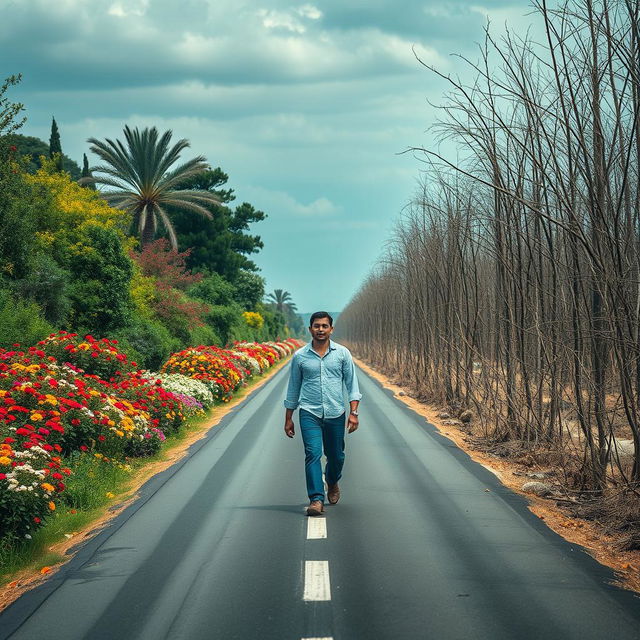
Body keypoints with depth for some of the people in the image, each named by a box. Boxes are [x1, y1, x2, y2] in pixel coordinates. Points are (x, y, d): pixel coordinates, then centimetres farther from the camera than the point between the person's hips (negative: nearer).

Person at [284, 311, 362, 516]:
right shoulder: (300, 356, 3)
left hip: (335, 414, 1)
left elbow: (352, 384, 4)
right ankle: (316, 499, -16)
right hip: (310, 414, -1)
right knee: (313, 454, -14)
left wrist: (353, 412, -6)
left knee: (336, 456, 12)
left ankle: (332, 483, 42)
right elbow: (293, 389, 11)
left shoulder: (342, 353, 2)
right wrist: (288, 419, 11)